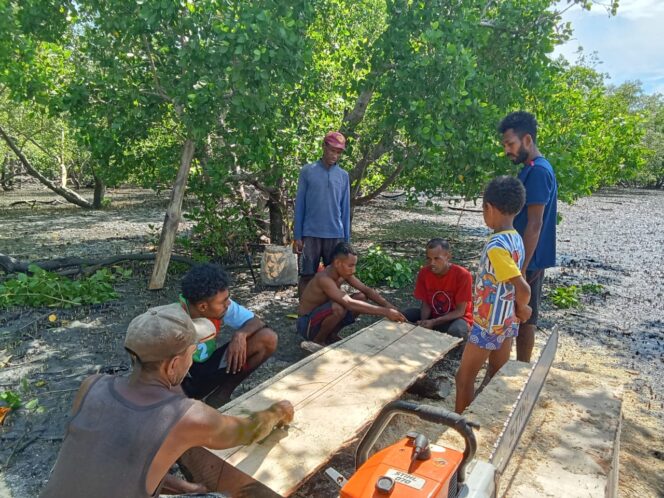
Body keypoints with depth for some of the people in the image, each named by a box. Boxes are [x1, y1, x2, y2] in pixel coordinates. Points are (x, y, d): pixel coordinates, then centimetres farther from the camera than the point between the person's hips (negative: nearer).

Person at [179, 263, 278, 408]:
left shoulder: (220, 306, -15)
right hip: (182, 379, -5)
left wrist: (240, 334, -28)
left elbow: (256, 321, -8)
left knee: (268, 339, -12)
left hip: (209, 365, 6)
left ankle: (219, 397, -1)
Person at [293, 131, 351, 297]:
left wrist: (346, 239, 7)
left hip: (335, 236, 2)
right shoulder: (307, 171, 1)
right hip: (310, 234, -2)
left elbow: (345, 209, 10)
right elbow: (299, 205, 1)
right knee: (307, 276, 2)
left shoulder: (343, 176, 8)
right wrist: (297, 236, -3)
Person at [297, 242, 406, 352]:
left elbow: (367, 290, -2)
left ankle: (331, 336, 7)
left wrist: (389, 306, -18)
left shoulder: (344, 273, -6)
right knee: (338, 308, -37)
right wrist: (385, 312, -41)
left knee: (362, 297, -4)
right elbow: (349, 304, -41)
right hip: (307, 324, -8)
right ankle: (317, 341, -7)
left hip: (323, 316, 8)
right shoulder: (324, 278, -32)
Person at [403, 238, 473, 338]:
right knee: (405, 316, -19)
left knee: (456, 331, -37)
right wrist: (423, 321, -25)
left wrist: (434, 322, -29)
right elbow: (425, 304, -3)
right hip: (432, 315, 4)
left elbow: (460, 311, -19)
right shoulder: (424, 272, -10)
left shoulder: (463, 275, -22)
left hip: (456, 318, -4)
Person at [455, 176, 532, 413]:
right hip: (506, 321, 9)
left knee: (464, 377, 7)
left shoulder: (496, 246, -26)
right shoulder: (515, 239, 2)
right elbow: (515, 279, 9)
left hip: (489, 322, -9)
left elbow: (523, 289, -29)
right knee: (497, 377, 19)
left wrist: (522, 308, -10)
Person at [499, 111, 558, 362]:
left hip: (527, 261, -10)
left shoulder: (538, 172, -19)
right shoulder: (532, 170, 12)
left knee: (524, 317, 2)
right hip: (526, 258, 10)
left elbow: (534, 224, -22)